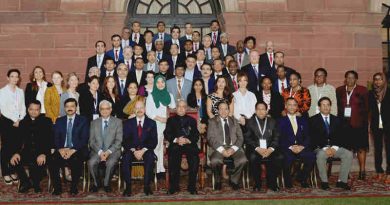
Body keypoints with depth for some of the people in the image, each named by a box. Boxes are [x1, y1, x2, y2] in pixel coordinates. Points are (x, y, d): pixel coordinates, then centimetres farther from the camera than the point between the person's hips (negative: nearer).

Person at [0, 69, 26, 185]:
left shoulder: (20, 91, 11)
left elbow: (23, 108, 9)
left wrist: (20, 120, -6)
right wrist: (14, 120, -13)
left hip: (19, 122, 4)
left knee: (16, 147, 3)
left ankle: (13, 171, 12)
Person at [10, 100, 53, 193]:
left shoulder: (46, 121, 3)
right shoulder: (23, 122, 13)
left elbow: (49, 140, -5)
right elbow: (20, 140, 7)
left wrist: (43, 154, -23)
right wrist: (16, 153, -14)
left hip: (41, 152, -3)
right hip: (27, 152, 3)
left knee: (40, 161, -33)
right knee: (14, 160, -22)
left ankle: (36, 183, -1)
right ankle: (25, 183, 4)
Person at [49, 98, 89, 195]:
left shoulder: (83, 120, 7)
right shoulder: (59, 121, 17)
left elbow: (84, 139, -3)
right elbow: (56, 138, 8)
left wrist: (73, 150, -17)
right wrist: (60, 149, -12)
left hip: (77, 150, -3)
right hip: (62, 150, 3)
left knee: (76, 161, -36)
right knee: (52, 161, -27)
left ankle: (74, 188, -17)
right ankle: (57, 188, -11)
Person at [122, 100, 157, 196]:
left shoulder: (151, 123, 10)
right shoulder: (127, 123, 12)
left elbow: (154, 141, 1)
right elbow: (125, 140, 2)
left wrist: (143, 150, -15)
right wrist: (134, 150, -14)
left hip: (146, 151, -1)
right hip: (131, 150, 1)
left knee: (150, 157, -33)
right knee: (126, 157, -32)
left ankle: (147, 186, -27)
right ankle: (128, 186, -27)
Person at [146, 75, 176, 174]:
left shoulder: (169, 95, 13)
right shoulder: (151, 96, 3)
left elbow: (174, 109, 17)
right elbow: (148, 112, -2)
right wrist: (159, 118, -12)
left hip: (167, 124, 3)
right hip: (155, 124, -3)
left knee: (166, 146, -2)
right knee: (156, 146, -8)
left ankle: (162, 168, 4)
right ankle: (156, 169, -4)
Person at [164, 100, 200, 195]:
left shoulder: (191, 120, 22)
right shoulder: (171, 120, 21)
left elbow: (196, 135, 9)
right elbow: (167, 134, 7)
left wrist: (188, 140, -11)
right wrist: (176, 140, -12)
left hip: (189, 144, 0)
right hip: (175, 144, 0)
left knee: (195, 158, -30)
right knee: (172, 158, -32)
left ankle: (192, 186, -21)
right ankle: (174, 186, -22)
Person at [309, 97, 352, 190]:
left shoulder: (336, 120, 15)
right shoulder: (313, 120, 3)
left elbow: (340, 137, 8)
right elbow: (313, 138, -6)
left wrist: (334, 148, -11)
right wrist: (325, 148, -19)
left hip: (335, 147, 4)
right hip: (320, 148, -4)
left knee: (349, 154, -22)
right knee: (321, 155, -37)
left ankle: (342, 181, -15)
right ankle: (324, 182, -24)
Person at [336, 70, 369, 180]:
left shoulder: (362, 91, 5)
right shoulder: (339, 90, 11)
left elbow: (366, 108, 4)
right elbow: (337, 106, 10)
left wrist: (364, 121, -4)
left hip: (358, 123, -2)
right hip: (343, 123, 2)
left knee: (361, 147, -3)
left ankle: (362, 171, 3)